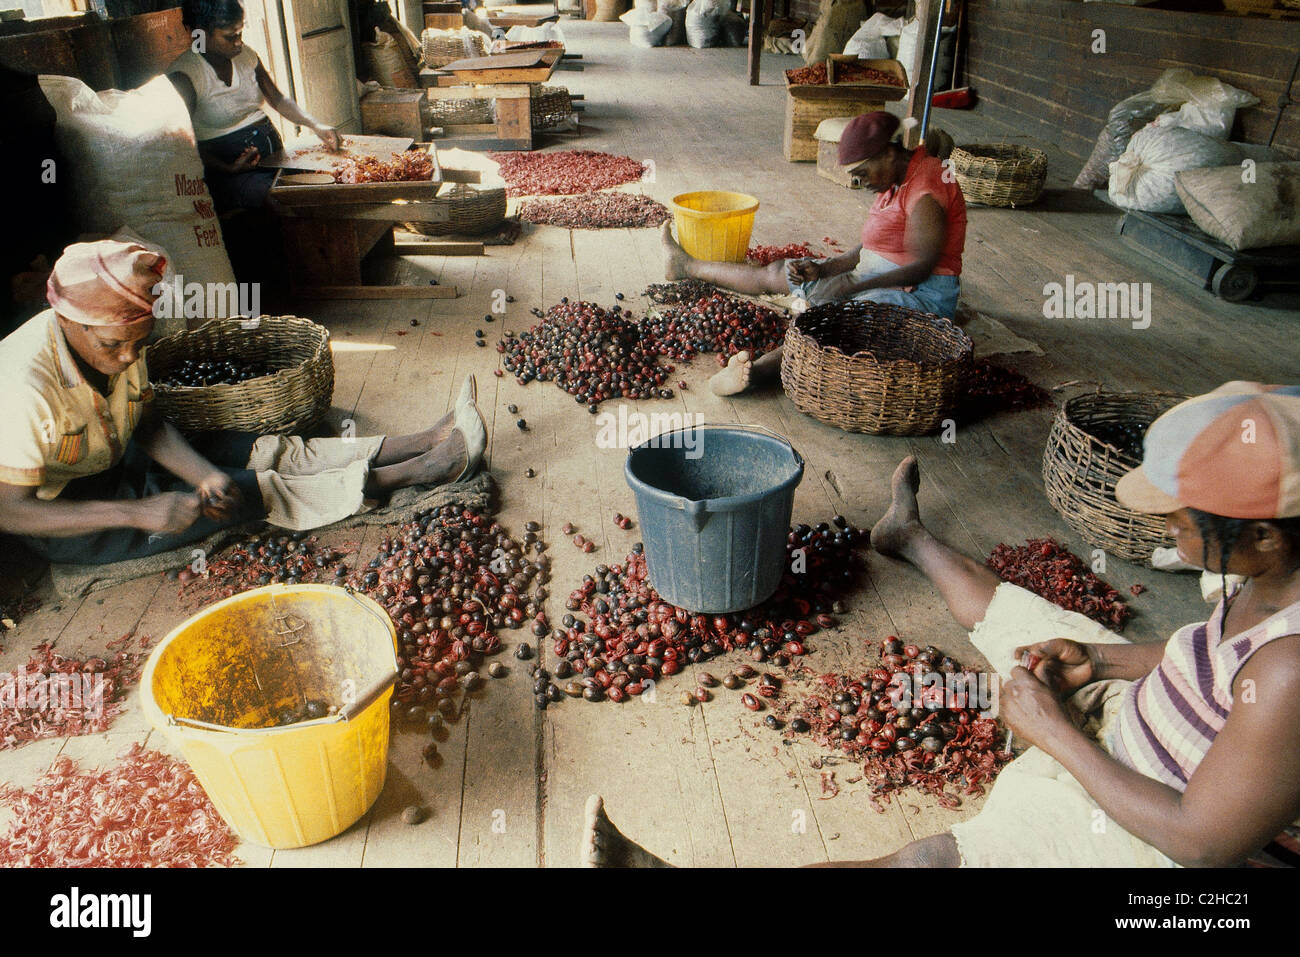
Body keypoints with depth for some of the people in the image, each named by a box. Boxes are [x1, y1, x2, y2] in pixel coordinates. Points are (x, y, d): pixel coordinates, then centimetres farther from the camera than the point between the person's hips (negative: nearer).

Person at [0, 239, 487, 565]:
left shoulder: (115, 338, -10)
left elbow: (148, 422, -2)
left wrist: (207, 475, -21)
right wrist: (137, 513, -35)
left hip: (115, 466, 7)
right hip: (64, 522, -7)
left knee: (269, 450, -7)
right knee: (254, 490, -19)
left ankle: (426, 442, -10)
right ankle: (418, 471, -18)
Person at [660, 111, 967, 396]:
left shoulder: (926, 186, -19)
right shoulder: (897, 181, 10)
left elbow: (921, 267, -25)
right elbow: (869, 249, 10)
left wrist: (851, 285, -26)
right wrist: (823, 269, -6)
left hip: (922, 293, -8)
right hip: (875, 278, 9)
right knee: (776, 273, 14)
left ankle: (760, 369, -61)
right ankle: (688, 266, 28)